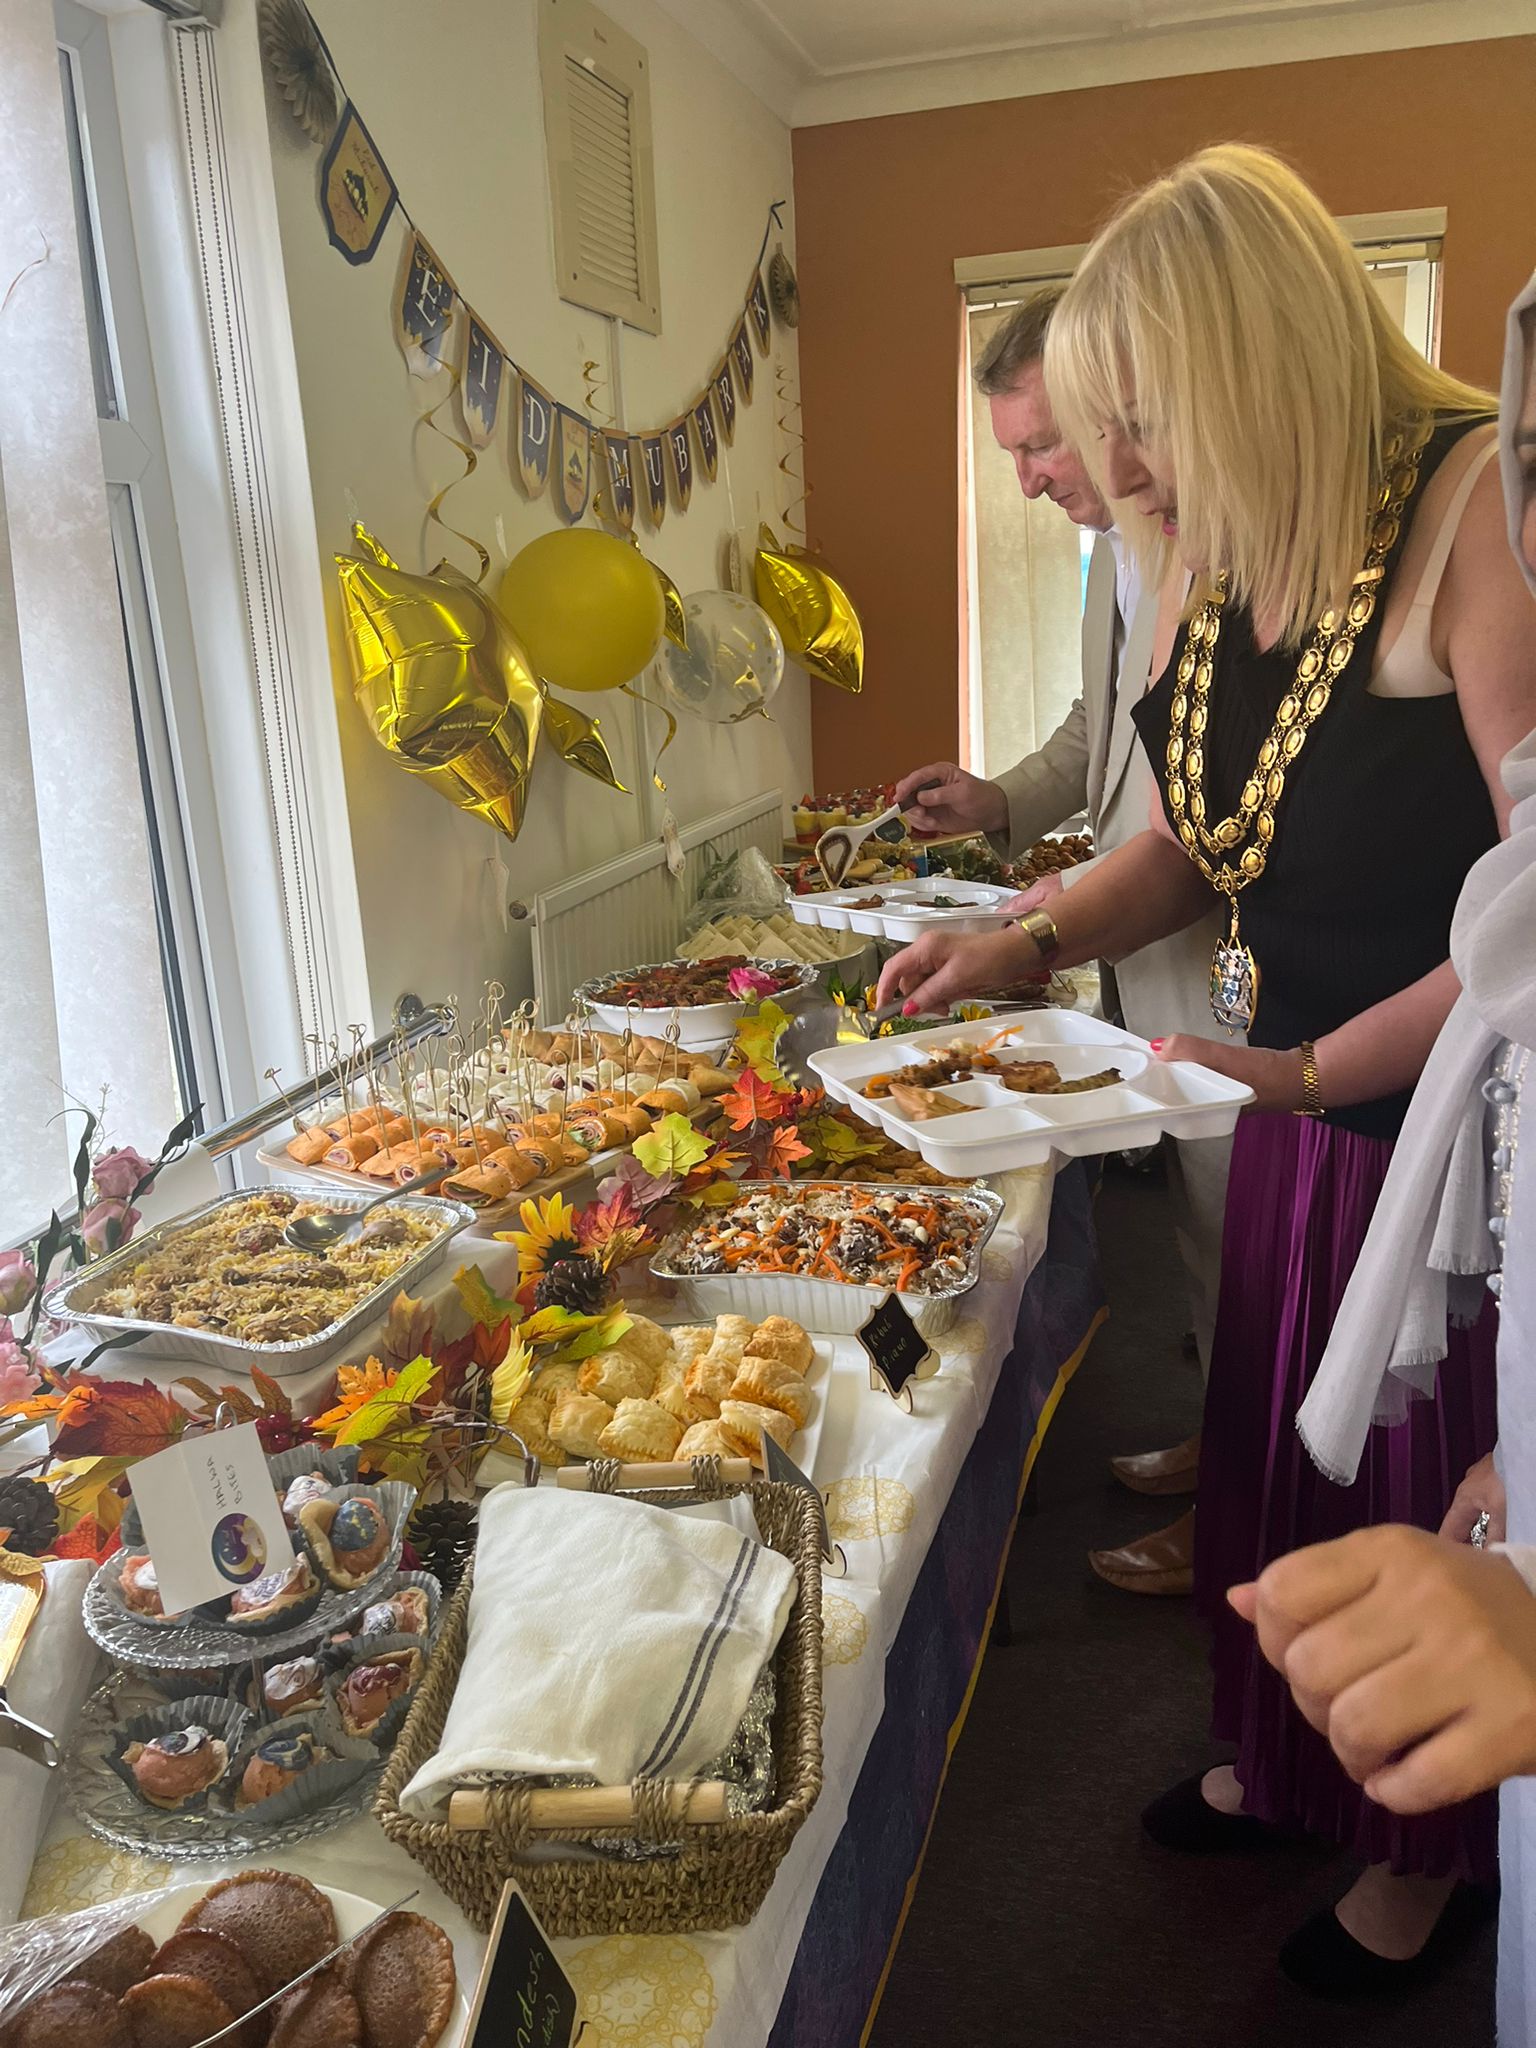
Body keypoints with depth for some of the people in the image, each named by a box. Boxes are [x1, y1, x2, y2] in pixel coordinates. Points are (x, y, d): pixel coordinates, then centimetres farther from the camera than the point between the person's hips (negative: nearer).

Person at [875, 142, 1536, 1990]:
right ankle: (1285, 1763, 48)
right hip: (1301, 1104, 7)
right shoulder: (1235, 567, 4)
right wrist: (1031, 937, -2)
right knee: (1275, 1444, 21)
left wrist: (1318, 1068, -22)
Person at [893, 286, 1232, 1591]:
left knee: (1236, 1239, 8)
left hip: (1226, 975, -8)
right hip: (1147, 965, 9)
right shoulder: (1120, 544, 10)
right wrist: (1006, 802, 5)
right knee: (1201, 1226, 22)